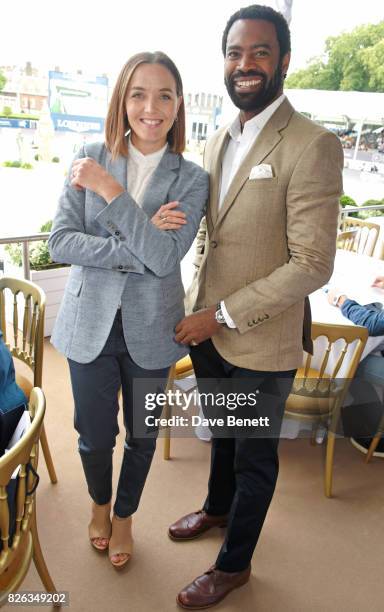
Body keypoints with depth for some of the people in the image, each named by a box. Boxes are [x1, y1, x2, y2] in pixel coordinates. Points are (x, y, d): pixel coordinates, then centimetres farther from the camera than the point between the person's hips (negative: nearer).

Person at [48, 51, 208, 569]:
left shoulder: (191, 179, -6)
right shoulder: (91, 158, -4)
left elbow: (165, 258, -19)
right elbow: (60, 241, -11)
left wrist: (111, 191, -23)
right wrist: (136, 247, -20)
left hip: (150, 329, 0)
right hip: (90, 323, 1)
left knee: (142, 434, 17)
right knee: (95, 434, 16)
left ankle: (124, 516, 48)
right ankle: (99, 502, 50)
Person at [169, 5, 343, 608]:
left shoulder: (312, 146, -18)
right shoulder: (220, 139, 7)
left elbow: (312, 264, -22)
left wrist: (222, 315, -20)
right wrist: (198, 308, 10)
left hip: (260, 341, -6)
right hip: (207, 327, 7)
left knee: (254, 456, 15)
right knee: (223, 433, 28)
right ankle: (218, 507, 55)